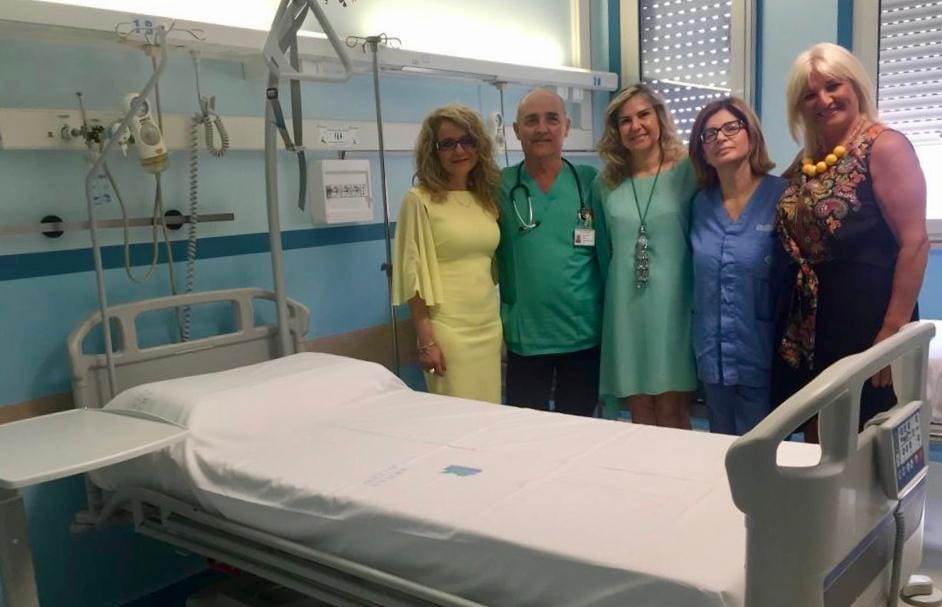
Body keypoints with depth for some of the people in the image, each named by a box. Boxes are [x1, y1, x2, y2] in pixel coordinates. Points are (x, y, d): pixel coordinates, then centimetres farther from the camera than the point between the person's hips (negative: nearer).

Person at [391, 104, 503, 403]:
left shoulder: (487, 198, 11)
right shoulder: (420, 200, -6)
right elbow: (413, 275, -9)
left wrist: (506, 323, 14)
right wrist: (426, 340, -13)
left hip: (490, 327, 6)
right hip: (447, 330, -5)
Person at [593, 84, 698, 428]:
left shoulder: (688, 172, -2)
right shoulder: (607, 182, 8)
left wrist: (702, 301, -7)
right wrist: (613, 289, 12)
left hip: (674, 305, -3)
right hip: (626, 309, 3)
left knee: (672, 414, 2)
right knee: (639, 412, 10)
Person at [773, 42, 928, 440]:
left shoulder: (884, 147, -9)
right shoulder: (806, 161, 12)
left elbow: (914, 243, -15)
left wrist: (894, 330, -20)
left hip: (866, 321, -7)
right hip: (808, 326, 7)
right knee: (817, 447, 14)